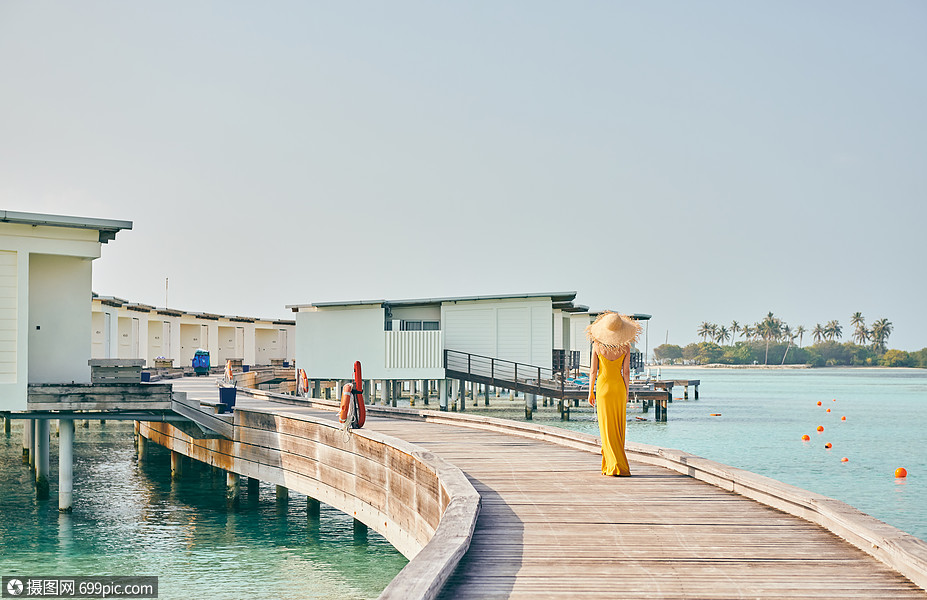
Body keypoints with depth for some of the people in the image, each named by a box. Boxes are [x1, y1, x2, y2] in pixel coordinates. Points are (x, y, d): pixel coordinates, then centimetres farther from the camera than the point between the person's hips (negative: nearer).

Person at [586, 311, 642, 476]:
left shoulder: (597, 345, -8)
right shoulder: (625, 347, -6)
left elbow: (593, 371, -5)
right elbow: (626, 371, -4)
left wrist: (591, 392, 5)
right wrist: (626, 392, 7)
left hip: (603, 387, -1)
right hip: (619, 387, 1)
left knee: (607, 428, 0)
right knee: (618, 428, 11)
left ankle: (617, 467, -9)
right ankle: (608, 466, 16)